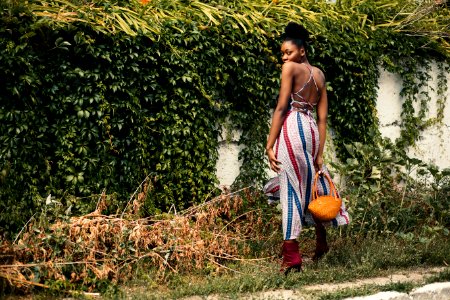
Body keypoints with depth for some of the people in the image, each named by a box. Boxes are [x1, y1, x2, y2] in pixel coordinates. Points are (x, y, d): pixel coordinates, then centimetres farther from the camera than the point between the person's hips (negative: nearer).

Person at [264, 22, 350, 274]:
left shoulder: (291, 68, -1)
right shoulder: (319, 74, 18)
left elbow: (282, 107, -8)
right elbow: (323, 117, 14)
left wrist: (270, 145, -9)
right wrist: (320, 153, 12)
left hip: (292, 128, -7)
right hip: (312, 130, 7)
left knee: (291, 189, -7)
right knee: (309, 186, 22)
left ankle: (292, 258, -10)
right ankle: (322, 241, 31)